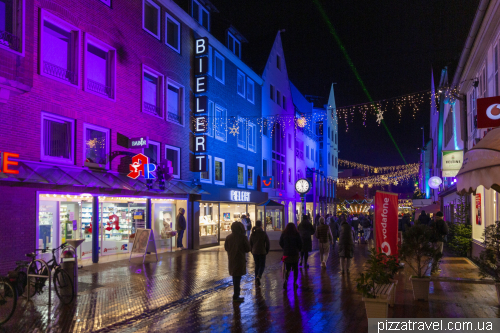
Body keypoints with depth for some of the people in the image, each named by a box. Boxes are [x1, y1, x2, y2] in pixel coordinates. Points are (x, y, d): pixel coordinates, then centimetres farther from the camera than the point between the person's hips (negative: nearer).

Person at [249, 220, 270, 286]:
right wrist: (267, 251, 7)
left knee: (257, 265, 16)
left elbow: (250, 244, 6)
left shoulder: (253, 234, 0)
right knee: (262, 266, 6)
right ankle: (258, 276, -19)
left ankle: (256, 280, 16)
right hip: (262, 252, -3)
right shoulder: (264, 233, -9)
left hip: (255, 252, 3)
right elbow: (268, 244, -7)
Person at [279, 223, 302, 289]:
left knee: (287, 268, 9)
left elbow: (281, 243, 6)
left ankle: (286, 280, -13)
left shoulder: (283, 234, 0)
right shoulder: (296, 234, -6)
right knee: (295, 268, 11)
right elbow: (300, 244, -3)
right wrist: (298, 250, 15)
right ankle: (295, 282, 11)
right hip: (295, 254, -1)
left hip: (286, 253, 1)